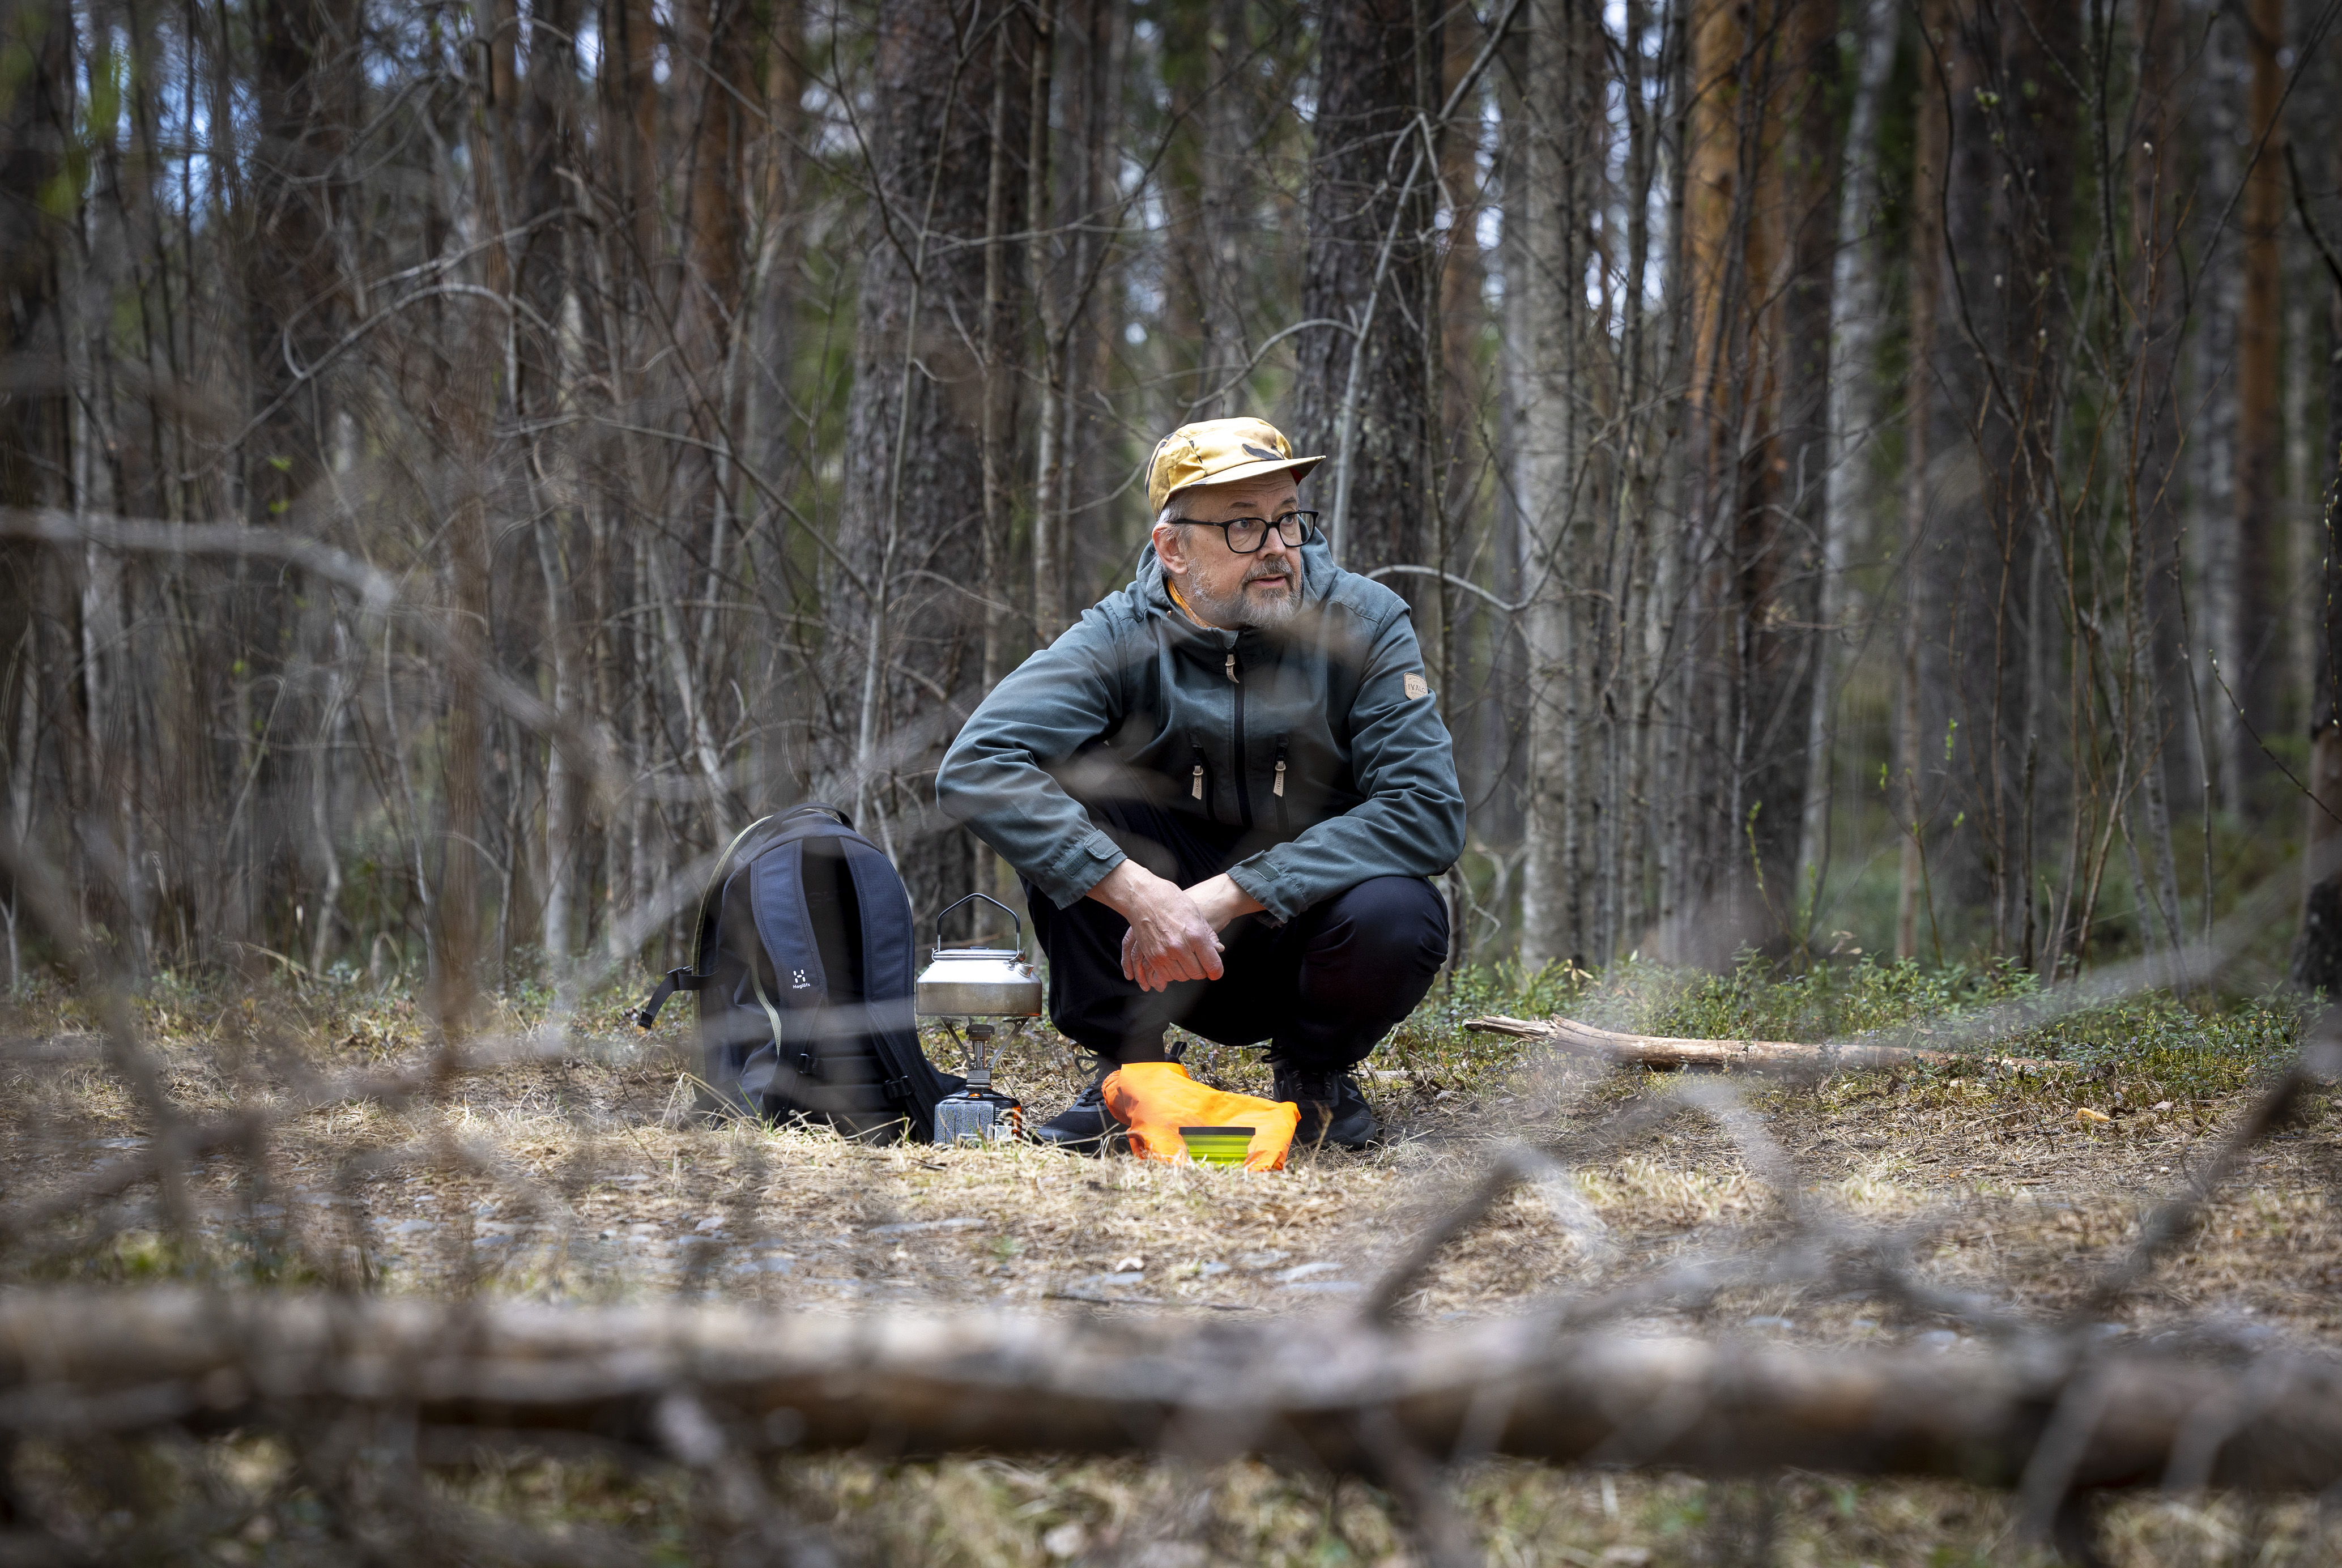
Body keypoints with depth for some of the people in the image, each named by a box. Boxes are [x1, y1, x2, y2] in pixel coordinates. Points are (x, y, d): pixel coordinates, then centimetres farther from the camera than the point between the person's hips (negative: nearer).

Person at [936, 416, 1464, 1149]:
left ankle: (1316, 1068, 2)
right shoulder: (1121, 639, -13)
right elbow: (975, 767, -28)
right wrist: (1141, 895, -39)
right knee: (1063, 789, -23)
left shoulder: (1366, 625, -11)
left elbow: (1428, 811, -22)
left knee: (1397, 915, -34)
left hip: (1308, 936, 0)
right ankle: (1127, 1067, -7)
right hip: (1171, 961, 0)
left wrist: (1226, 895, -30)